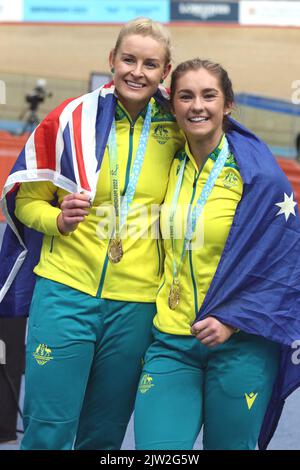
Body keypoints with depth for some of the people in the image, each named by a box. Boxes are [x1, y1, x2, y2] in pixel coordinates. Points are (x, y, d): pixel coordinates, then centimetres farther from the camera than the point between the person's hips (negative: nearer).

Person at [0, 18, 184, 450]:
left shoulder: (177, 127, 3)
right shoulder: (71, 119, -3)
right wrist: (59, 220, -14)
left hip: (136, 301, 2)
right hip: (67, 290, -2)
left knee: (104, 434, 11)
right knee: (48, 429, -3)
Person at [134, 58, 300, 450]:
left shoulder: (259, 174, -10)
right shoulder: (170, 166, 6)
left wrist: (232, 321, -17)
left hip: (240, 346, -4)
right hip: (171, 341, 4)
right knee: (155, 449, -6)